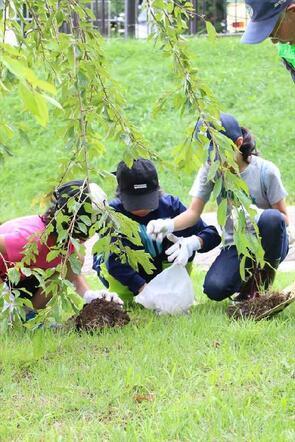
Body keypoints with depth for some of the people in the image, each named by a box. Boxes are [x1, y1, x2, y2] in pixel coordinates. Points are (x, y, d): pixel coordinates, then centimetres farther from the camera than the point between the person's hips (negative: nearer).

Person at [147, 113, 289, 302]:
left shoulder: (265, 171, -14)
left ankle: (264, 277, -10)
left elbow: (283, 218, -9)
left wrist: (256, 215, -30)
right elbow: (194, 212, -9)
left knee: (272, 218, -36)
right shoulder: (211, 170, -5)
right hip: (235, 246, 2)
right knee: (214, 289, -27)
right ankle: (249, 276, 9)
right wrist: (168, 225, -30)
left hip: (267, 242, -2)